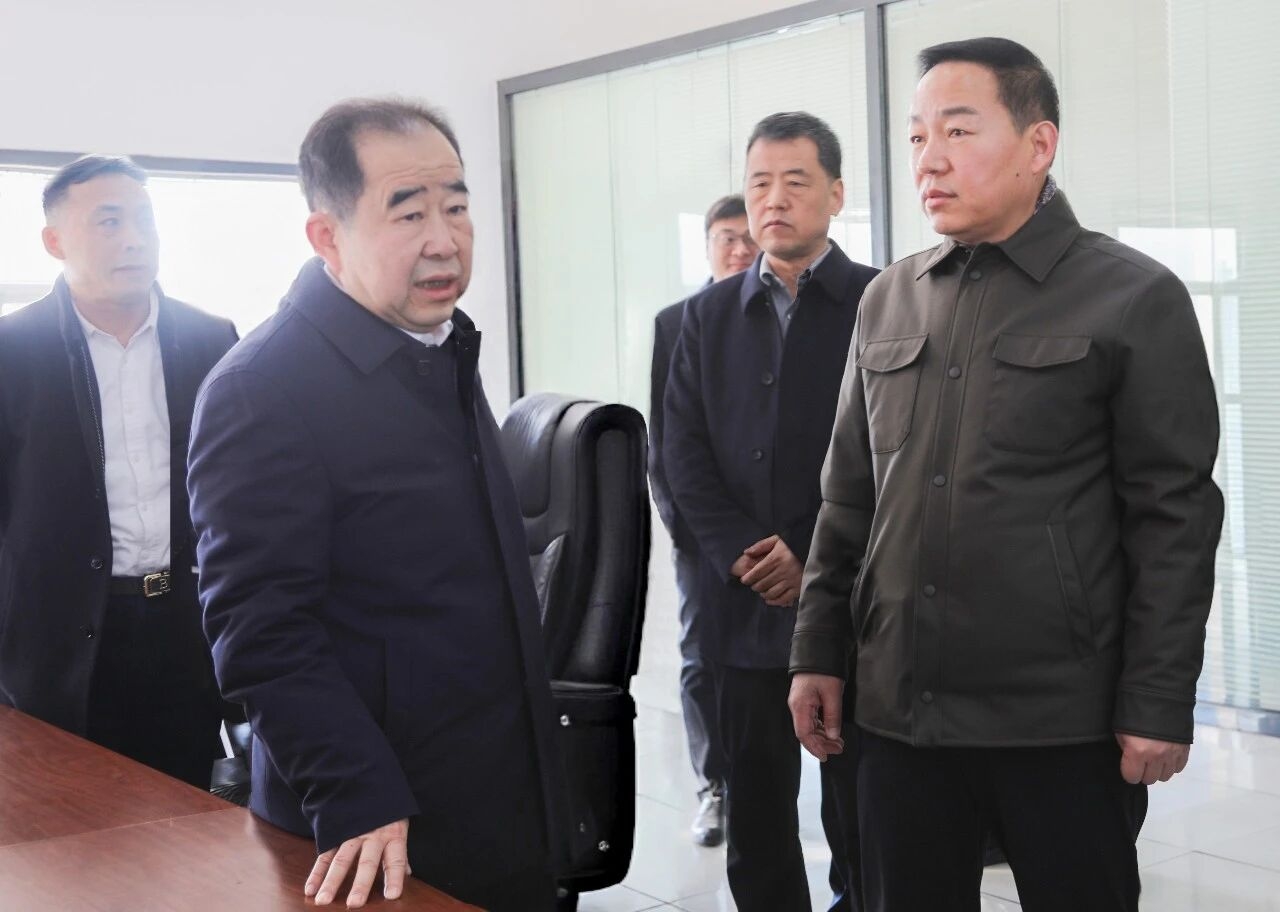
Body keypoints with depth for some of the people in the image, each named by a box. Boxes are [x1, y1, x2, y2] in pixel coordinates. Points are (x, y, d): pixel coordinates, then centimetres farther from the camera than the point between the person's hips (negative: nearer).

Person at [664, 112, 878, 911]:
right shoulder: (709, 314, 12)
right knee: (755, 810, 10)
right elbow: (684, 450, 5)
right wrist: (743, 552, -9)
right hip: (747, 603, 4)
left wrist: (818, 559, -13)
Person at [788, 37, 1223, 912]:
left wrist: (1158, 704, -10)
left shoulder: (1134, 298, -4)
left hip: (1063, 718, -4)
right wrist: (819, 652, 8)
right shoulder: (888, 300, 10)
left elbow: (1173, 516, -7)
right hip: (898, 707, 4)